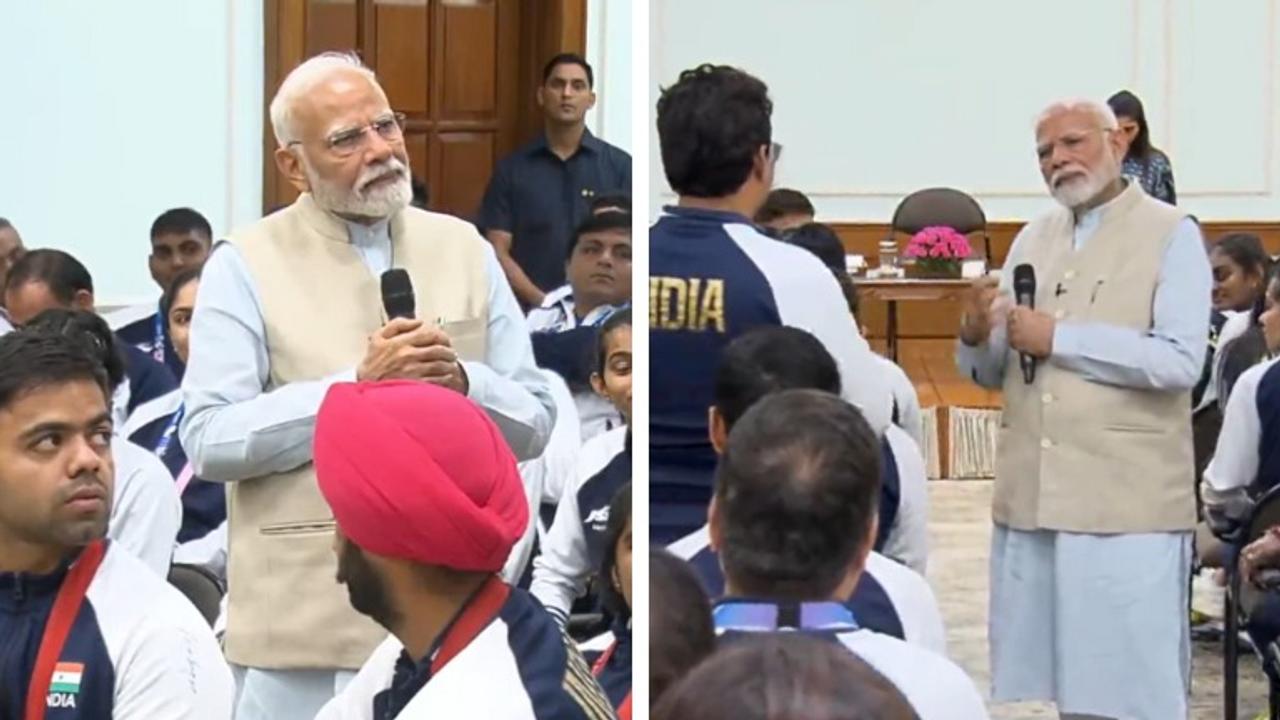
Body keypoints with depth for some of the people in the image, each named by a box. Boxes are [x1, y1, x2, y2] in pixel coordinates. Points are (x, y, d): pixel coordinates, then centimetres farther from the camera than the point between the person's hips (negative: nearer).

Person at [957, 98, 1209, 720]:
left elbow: (1180, 360, -16)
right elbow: (994, 372, 14)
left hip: (1126, 505, -5)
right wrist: (975, 336, -8)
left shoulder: (1170, 235, -3)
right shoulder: (1032, 240, 14)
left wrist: (1059, 338, -16)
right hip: (1031, 499, 5)